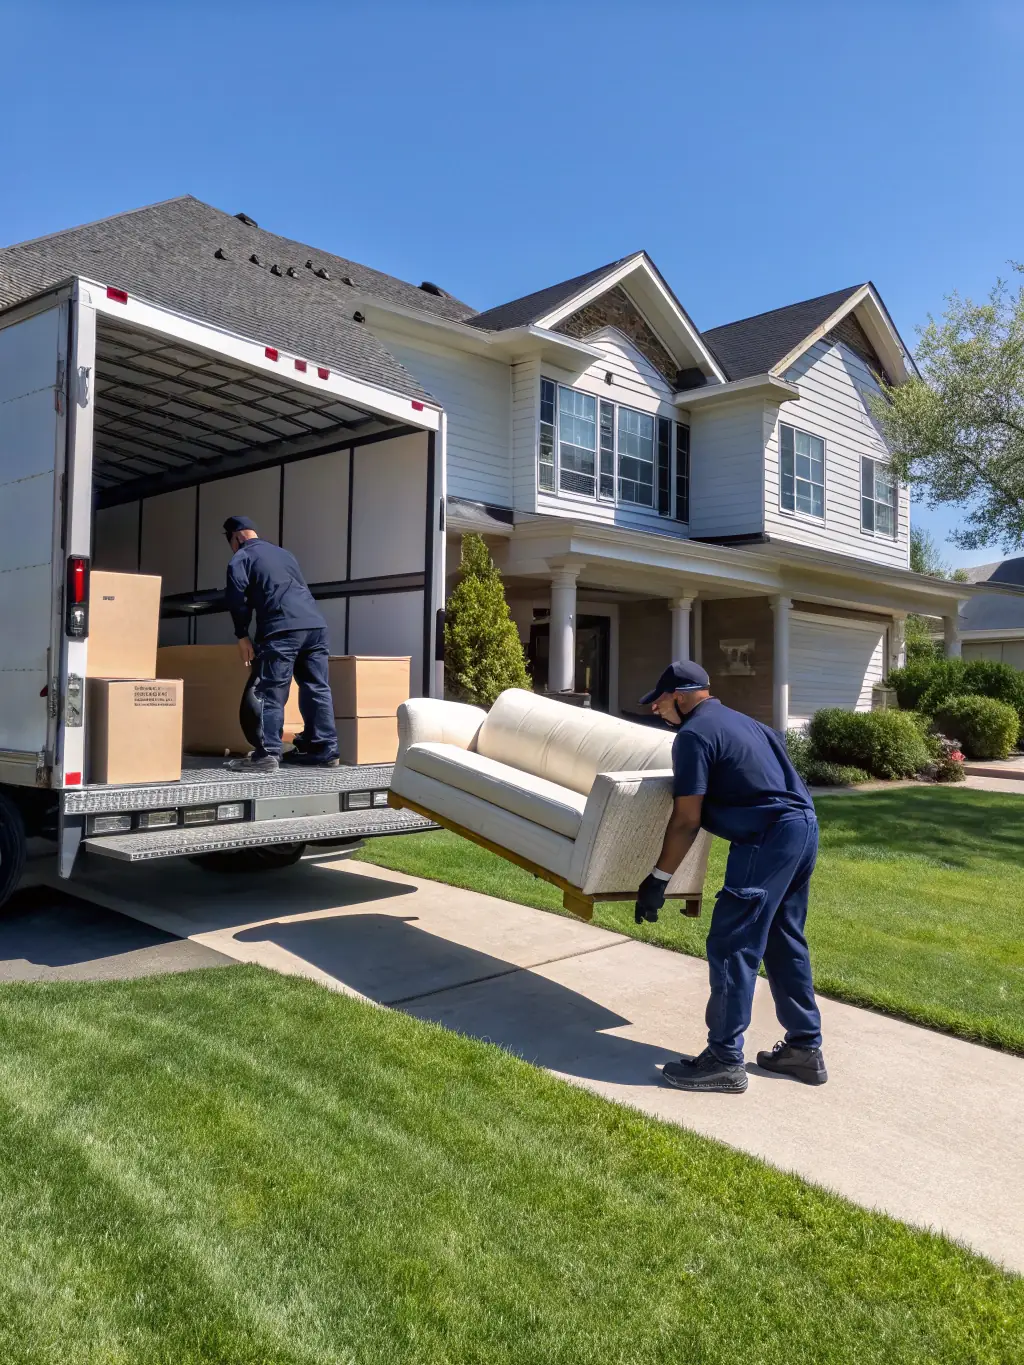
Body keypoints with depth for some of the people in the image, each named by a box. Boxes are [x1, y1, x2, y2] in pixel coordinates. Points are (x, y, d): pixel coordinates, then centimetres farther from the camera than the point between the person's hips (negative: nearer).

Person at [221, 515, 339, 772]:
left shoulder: (241, 558, 12)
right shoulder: (283, 553, 32)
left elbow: (236, 597, -3)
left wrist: (242, 635, 6)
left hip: (283, 628, -7)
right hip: (316, 624, 7)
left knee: (270, 692, -5)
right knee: (317, 689, 9)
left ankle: (267, 754, -10)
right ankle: (325, 750, 11)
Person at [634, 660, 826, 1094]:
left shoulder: (693, 735, -8)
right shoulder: (739, 720, 19)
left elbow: (686, 821, -11)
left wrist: (658, 880, -5)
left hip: (769, 839, -10)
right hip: (804, 828, 10)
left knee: (732, 947, -3)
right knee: (784, 943, 18)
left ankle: (725, 1061, 4)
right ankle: (805, 1048, 26)